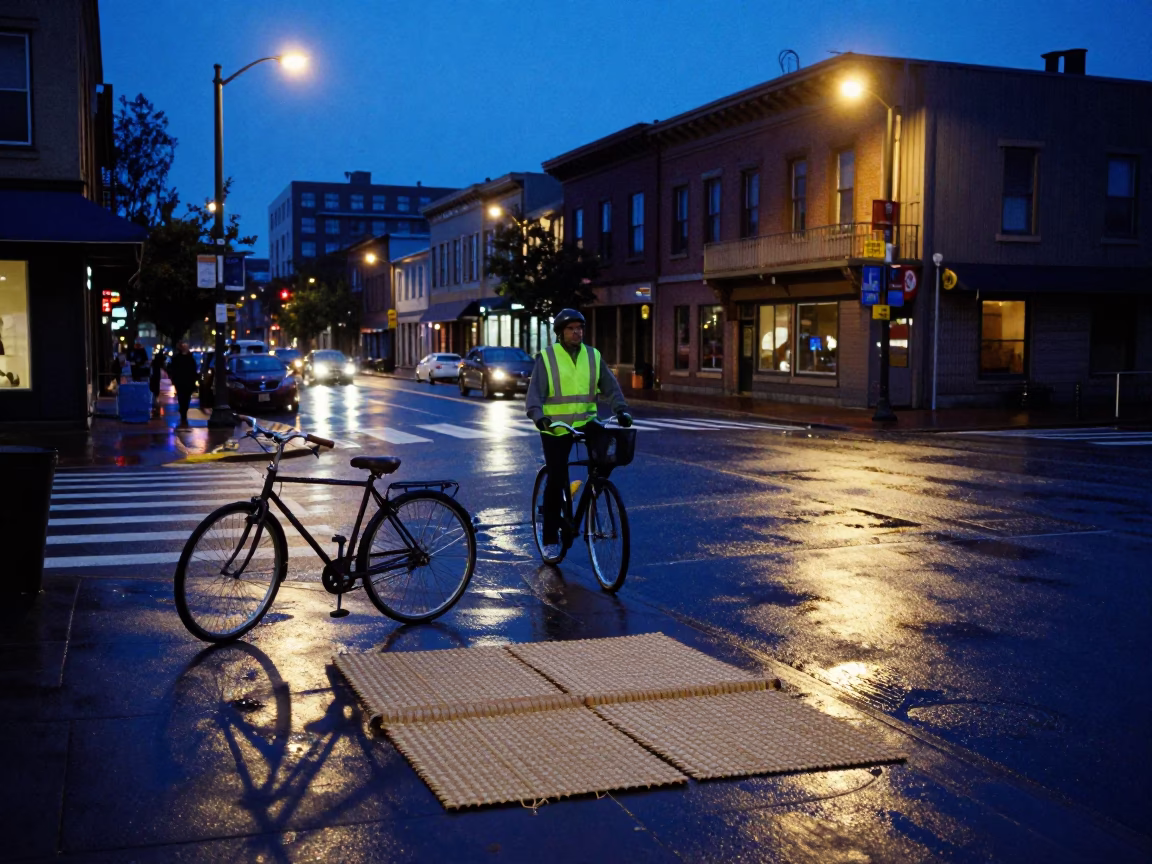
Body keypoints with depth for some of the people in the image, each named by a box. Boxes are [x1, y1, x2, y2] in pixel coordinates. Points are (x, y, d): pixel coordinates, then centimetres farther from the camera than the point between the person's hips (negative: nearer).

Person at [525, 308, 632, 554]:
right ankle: (550, 535, 10)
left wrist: (621, 410, -14)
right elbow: (535, 392, -11)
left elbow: (610, 386, 3)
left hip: (586, 423, 3)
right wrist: (538, 415, -29)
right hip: (555, 426, -3)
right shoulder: (546, 357, -3)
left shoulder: (593, 356, 7)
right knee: (556, 479, -3)